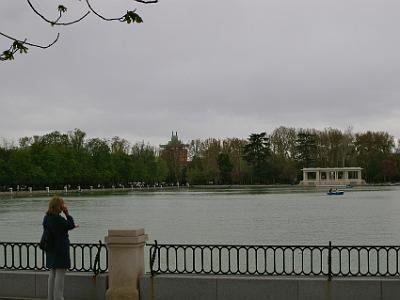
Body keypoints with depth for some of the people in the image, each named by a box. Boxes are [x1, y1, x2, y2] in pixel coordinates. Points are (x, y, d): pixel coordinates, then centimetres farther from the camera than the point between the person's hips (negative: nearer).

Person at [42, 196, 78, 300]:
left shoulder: (46, 218, 7)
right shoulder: (57, 218, -21)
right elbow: (71, 225, -9)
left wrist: (70, 226, 19)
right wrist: (67, 213, -6)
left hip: (51, 250, 9)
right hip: (60, 249, -9)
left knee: (52, 274, 15)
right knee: (60, 274, -2)